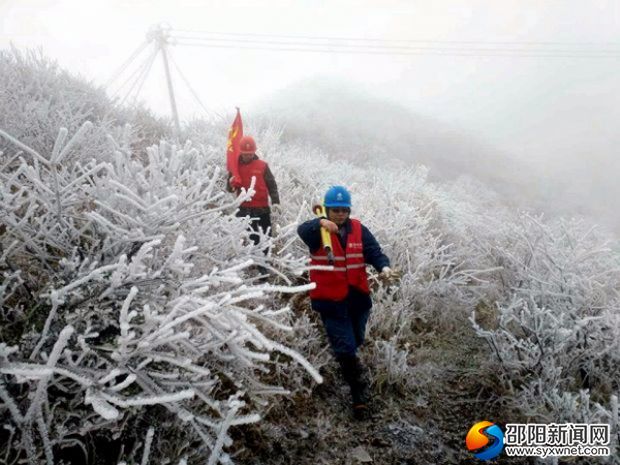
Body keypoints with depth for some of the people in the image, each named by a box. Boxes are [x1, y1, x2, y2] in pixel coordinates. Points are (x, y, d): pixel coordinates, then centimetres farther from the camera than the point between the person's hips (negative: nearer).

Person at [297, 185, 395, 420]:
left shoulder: (358, 229, 1)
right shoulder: (318, 231, -8)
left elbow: (374, 252, -7)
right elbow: (302, 230, -29)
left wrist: (383, 266, -29)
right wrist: (321, 223, -49)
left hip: (358, 298, 4)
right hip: (331, 300, -4)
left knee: (355, 342, 23)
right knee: (346, 349, -3)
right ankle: (360, 396, 11)